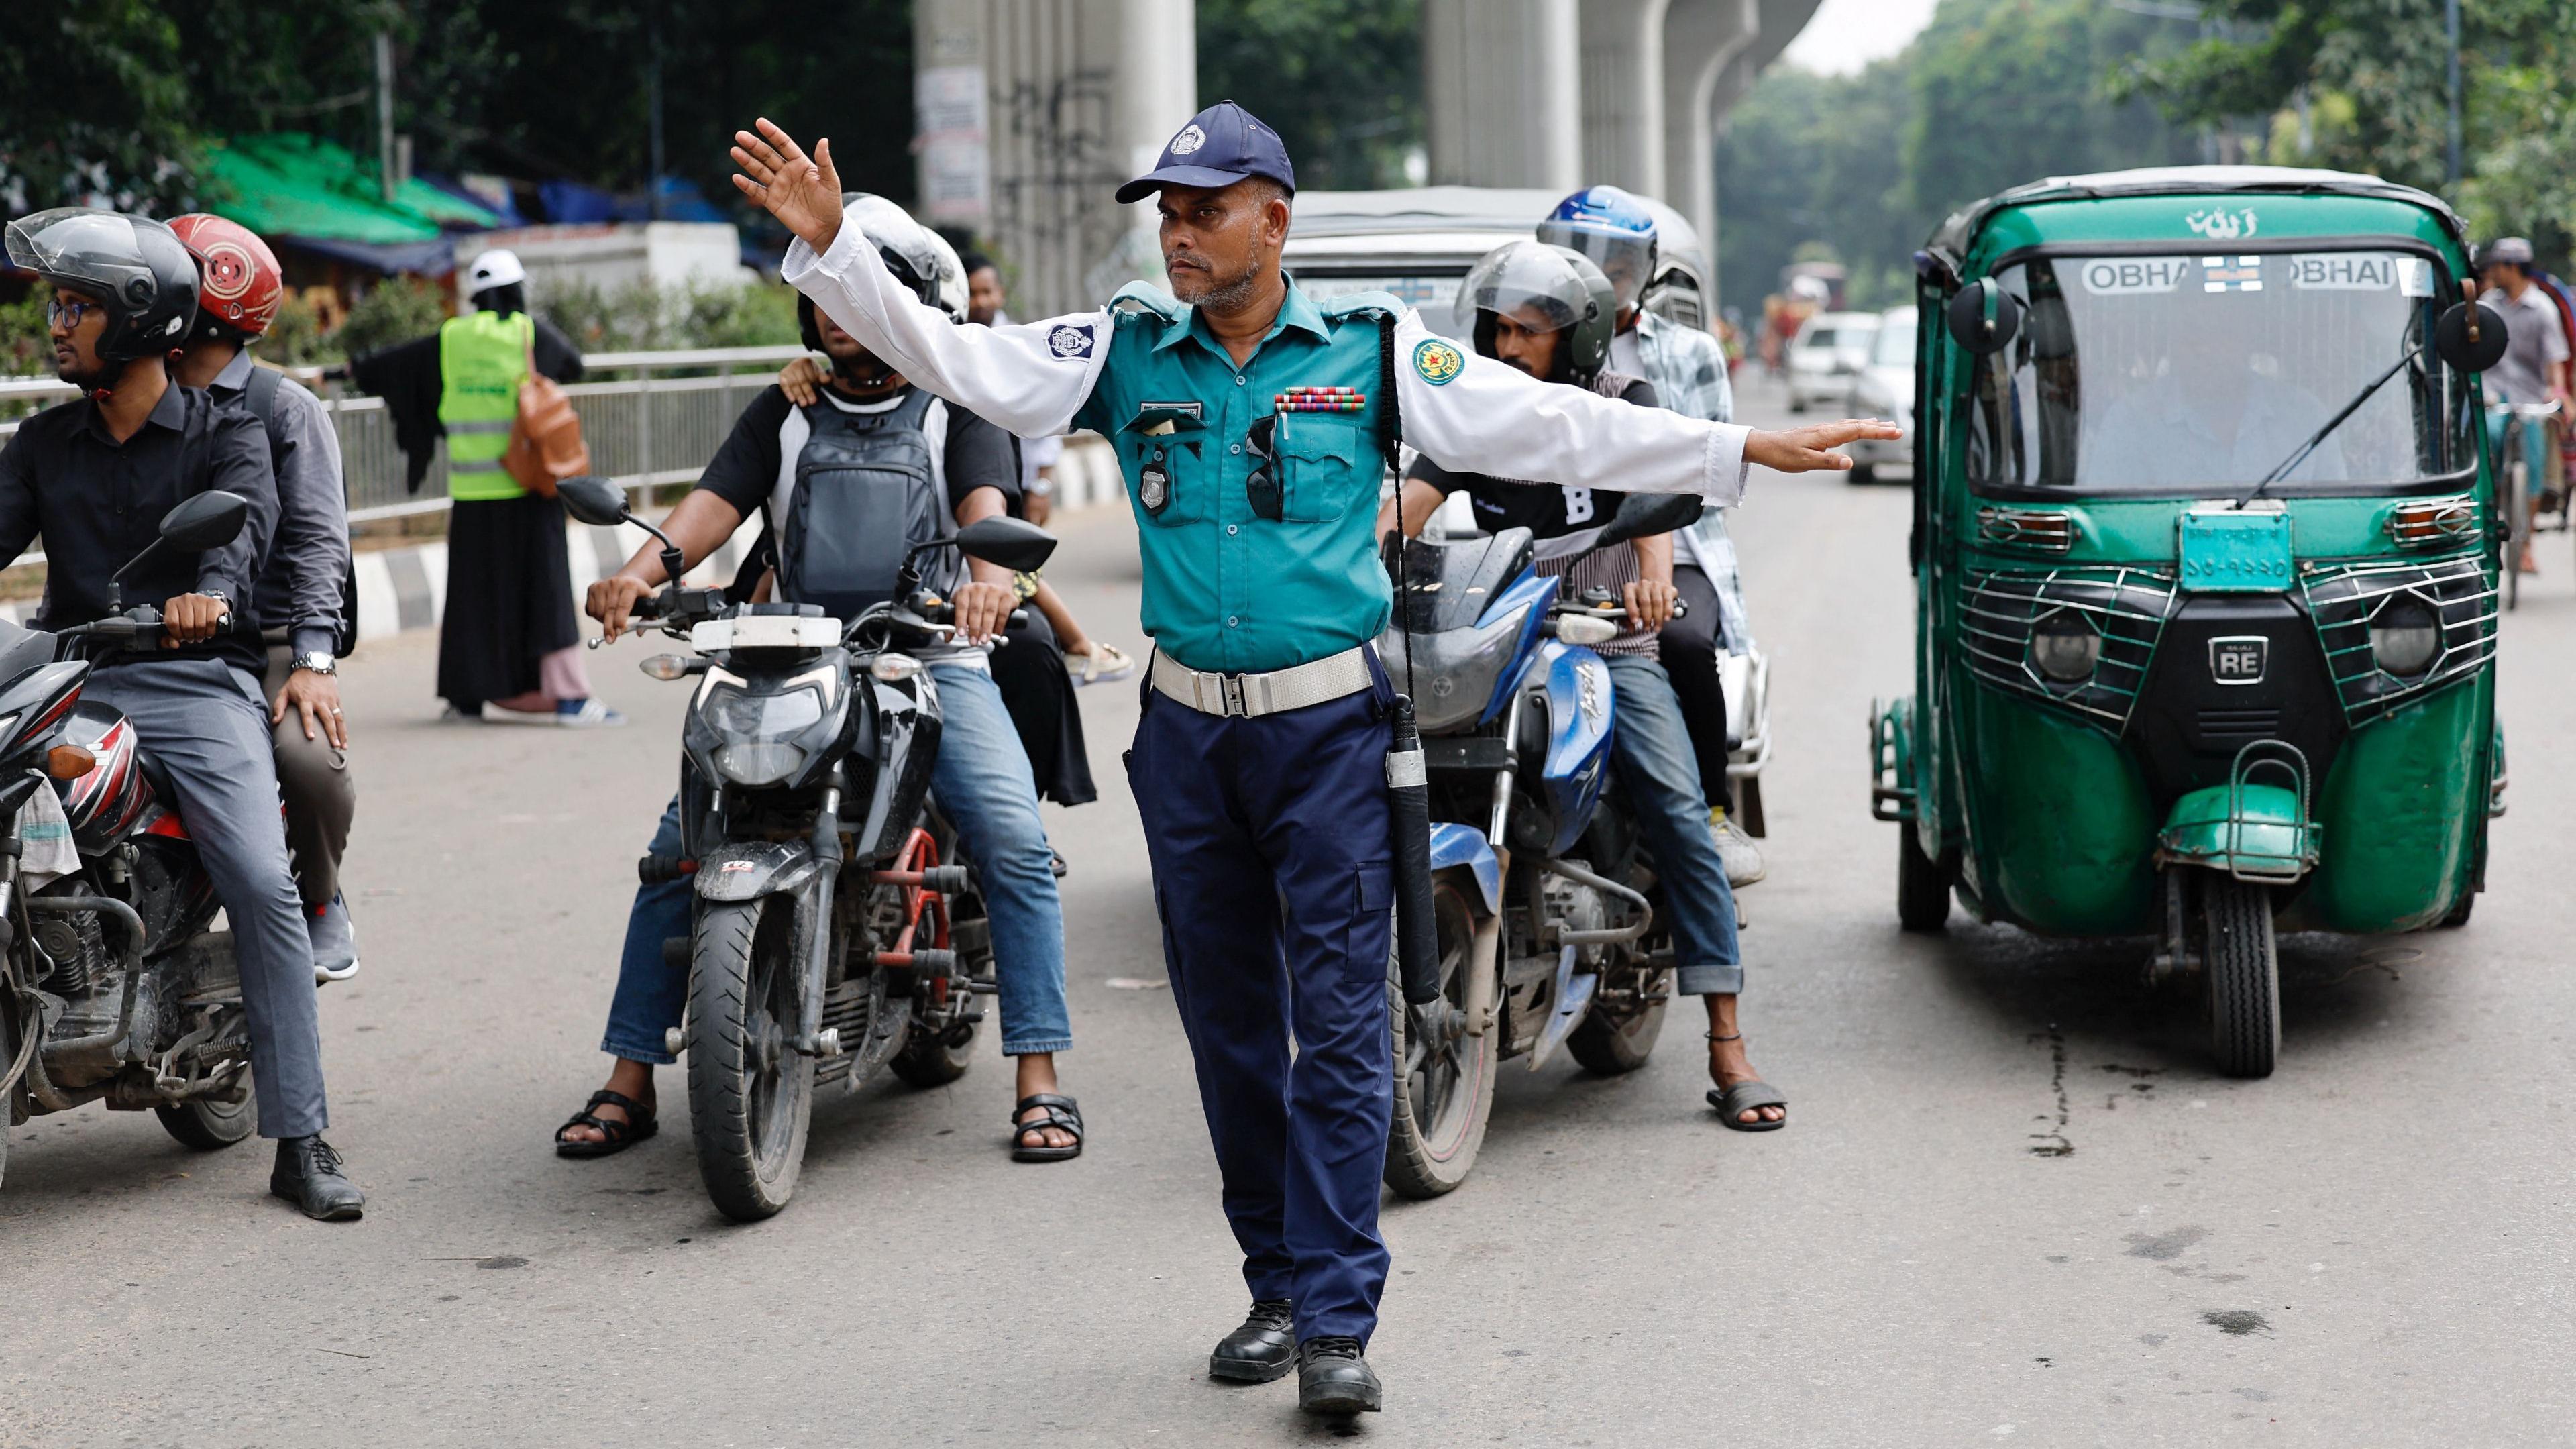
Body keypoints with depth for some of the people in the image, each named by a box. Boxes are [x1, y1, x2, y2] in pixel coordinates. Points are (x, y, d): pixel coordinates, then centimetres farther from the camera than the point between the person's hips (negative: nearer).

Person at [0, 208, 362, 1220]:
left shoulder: (225, 432, 6)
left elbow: (246, 515, -14)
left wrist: (211, 589, -38)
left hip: (195, 679, -3)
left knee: (264, 888, -18)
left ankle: (301, 1142, -15)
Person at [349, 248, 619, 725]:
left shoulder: (451, 339, 5)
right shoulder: (532, 333, -3)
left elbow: (398, 360, 19)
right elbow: (574, 364, 13)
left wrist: (353, 370, 37)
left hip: (473, 489, 3)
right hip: (527, 484, -3)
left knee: (476, 587, 12)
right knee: (545, 584, -4)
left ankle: (469, 693, 18)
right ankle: (569, 694, -8)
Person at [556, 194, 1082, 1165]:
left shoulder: (955, 403, 9)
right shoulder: (784, 413, 17)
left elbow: (986, 500, -9)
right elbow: (714, 502, 3)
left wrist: (988, 575, -33)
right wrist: (641, 569, -19)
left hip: (932, 658, -2)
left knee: (1014, 843, -23)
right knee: (679, 845, -10)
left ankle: (1040, 1083, -18)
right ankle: (628, 1083, -2)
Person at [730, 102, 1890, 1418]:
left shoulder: (1369, 350, -1)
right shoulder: (1123, 351, 5)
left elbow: (1545, 425, -2)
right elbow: (955, 360, -1)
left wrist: (1744, 450, -6)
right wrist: (827, 244, -12)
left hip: (1330, 726, -3)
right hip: (1187, 729, 3)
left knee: (1339, 1024, -5)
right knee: (1227, 1023, 11)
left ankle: (1338, 1322, -2)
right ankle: (1277, 1287, 24)